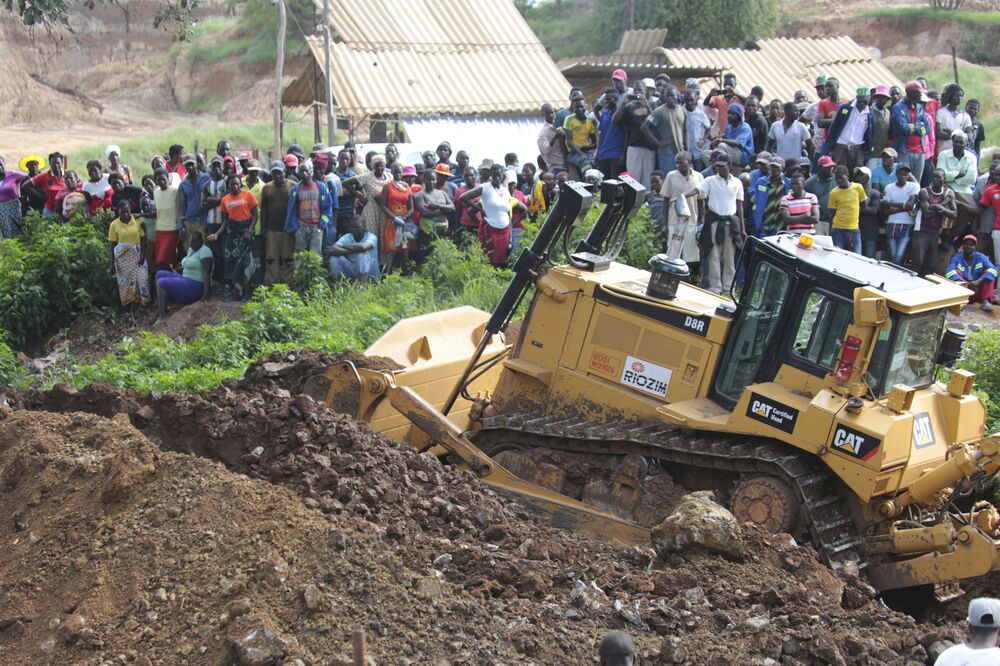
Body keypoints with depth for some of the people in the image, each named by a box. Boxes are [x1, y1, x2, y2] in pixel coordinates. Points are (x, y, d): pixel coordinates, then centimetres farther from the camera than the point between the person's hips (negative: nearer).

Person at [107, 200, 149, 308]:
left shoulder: (137, 221, -1)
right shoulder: (114, 225, -1)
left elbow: (143, 239, 2)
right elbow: (113, 245, 1)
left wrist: (142, 255, -8)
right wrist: (112, 263, -3)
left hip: (137, 254, 0)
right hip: (122, 256, 0)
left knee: (142, 278, -5)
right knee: (124, 280, 2)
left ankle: (144, 301, 4)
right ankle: (127, 307, 8)